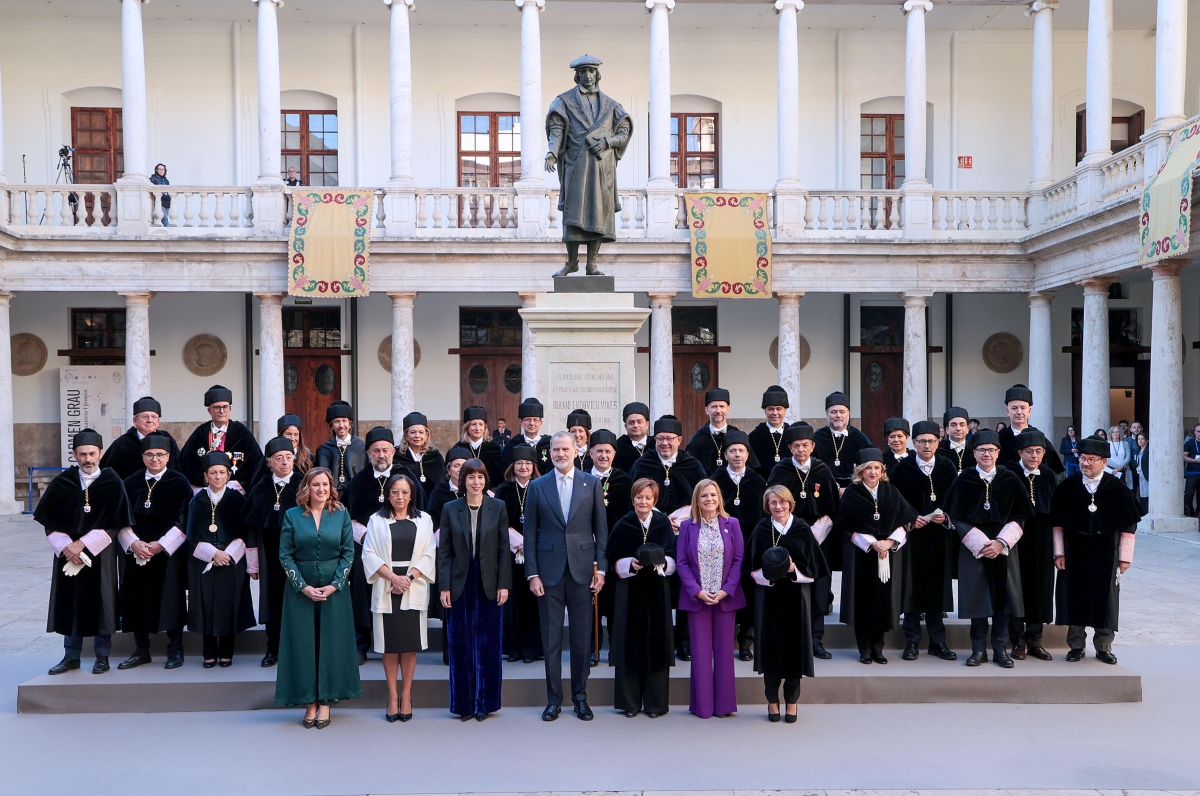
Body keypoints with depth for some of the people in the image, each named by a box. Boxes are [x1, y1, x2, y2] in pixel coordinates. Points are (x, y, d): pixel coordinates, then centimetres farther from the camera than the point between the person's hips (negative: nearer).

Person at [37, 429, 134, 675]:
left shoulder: (112, 482, -5)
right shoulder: (62, 482, 2)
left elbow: (114, 523, -8)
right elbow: (48, 520, 2)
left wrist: (83, 544, -13)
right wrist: (66, 546, -11)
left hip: (100, 554, -2)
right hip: (67, 552, 2)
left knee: (100, 602, 2)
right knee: (69, 603, 7)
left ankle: (102, 656, 13)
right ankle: (71, 656, 18)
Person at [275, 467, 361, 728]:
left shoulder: (341, 514, 1)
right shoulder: (292, 515, 0)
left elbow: (348, 552, -1)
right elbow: (285, 555, -2)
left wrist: (334, 585, -10)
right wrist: (303, 586, -11)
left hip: (334, 589, 0)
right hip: (301, 590, 0)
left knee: (331, 644, 3)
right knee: (304, 644, 3)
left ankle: (326, 702, 13)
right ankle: (309, 702, 13)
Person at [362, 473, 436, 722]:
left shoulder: (424, 520, 9)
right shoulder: (377, 520, 6)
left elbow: (429, 555, 4)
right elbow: (369, 554, 0)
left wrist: (408, 577, -10)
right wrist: (393, 577, -12)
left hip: (414, 589, 0)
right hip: (385, 589, 0)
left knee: (410, 643, 2)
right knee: (389, 644, 2)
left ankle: (406, 694, 12)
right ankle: (392, 695, 11)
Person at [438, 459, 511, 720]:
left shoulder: (498, 507, 1)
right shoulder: (450, 509, 2)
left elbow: (504, 549, 1)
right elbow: (444, 551, 2)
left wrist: (504, 585, -4)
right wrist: (444, 587, -4)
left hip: (489, 584, 0)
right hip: (460, 584, 0)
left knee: (488, 645, 5)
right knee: (461, 646, 5)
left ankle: (485, 702, 17)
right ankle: (463, 703, 16)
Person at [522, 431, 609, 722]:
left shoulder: (592, 483, 4)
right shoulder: (537, 487, 5)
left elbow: (601, 529, 4)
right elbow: (530, 534, 4)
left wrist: (601, 568, -2)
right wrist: (532, 574, -2)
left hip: (582, 569, 0)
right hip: (549, 571, 0)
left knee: (582, 637, 7)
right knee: (551, 638, 6)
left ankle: (580, 695, 20)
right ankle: (553, 699, 17)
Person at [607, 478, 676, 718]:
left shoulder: (664, 524, 2)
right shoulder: (622, 526, -1)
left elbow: (673, 559, 4)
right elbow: (614, 562, 1)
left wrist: (661, 563, -16)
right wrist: (630, 564, -17)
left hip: (657, 591, 1)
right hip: (629, 591, -1)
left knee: (656, 642, 3)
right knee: (630, 641, 1)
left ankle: (655, 702, 13)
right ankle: (629, 701, 12)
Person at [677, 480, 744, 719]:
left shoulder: (731, 524, 3)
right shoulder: (687, 526, 2)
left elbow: (739, 560, 0)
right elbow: (682, 563, 0)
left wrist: (726, 590, -10)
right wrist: (697, 591, -11)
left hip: (726, 597, 0)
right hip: (696, 598, 0)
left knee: (724, 650, 6)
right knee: (700, 652, 4)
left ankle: (724, 704, 16)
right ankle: (703, 705, 13)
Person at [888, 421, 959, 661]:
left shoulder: (947, 467, 4)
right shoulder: (902, 468, -2)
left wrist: (946, 517, -11)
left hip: (940, 536, 2)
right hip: (911, 535, -2)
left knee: (937, 586, 6)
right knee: (912, 586, 1)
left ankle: (938, 641, 16)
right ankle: (911, 642, 10)